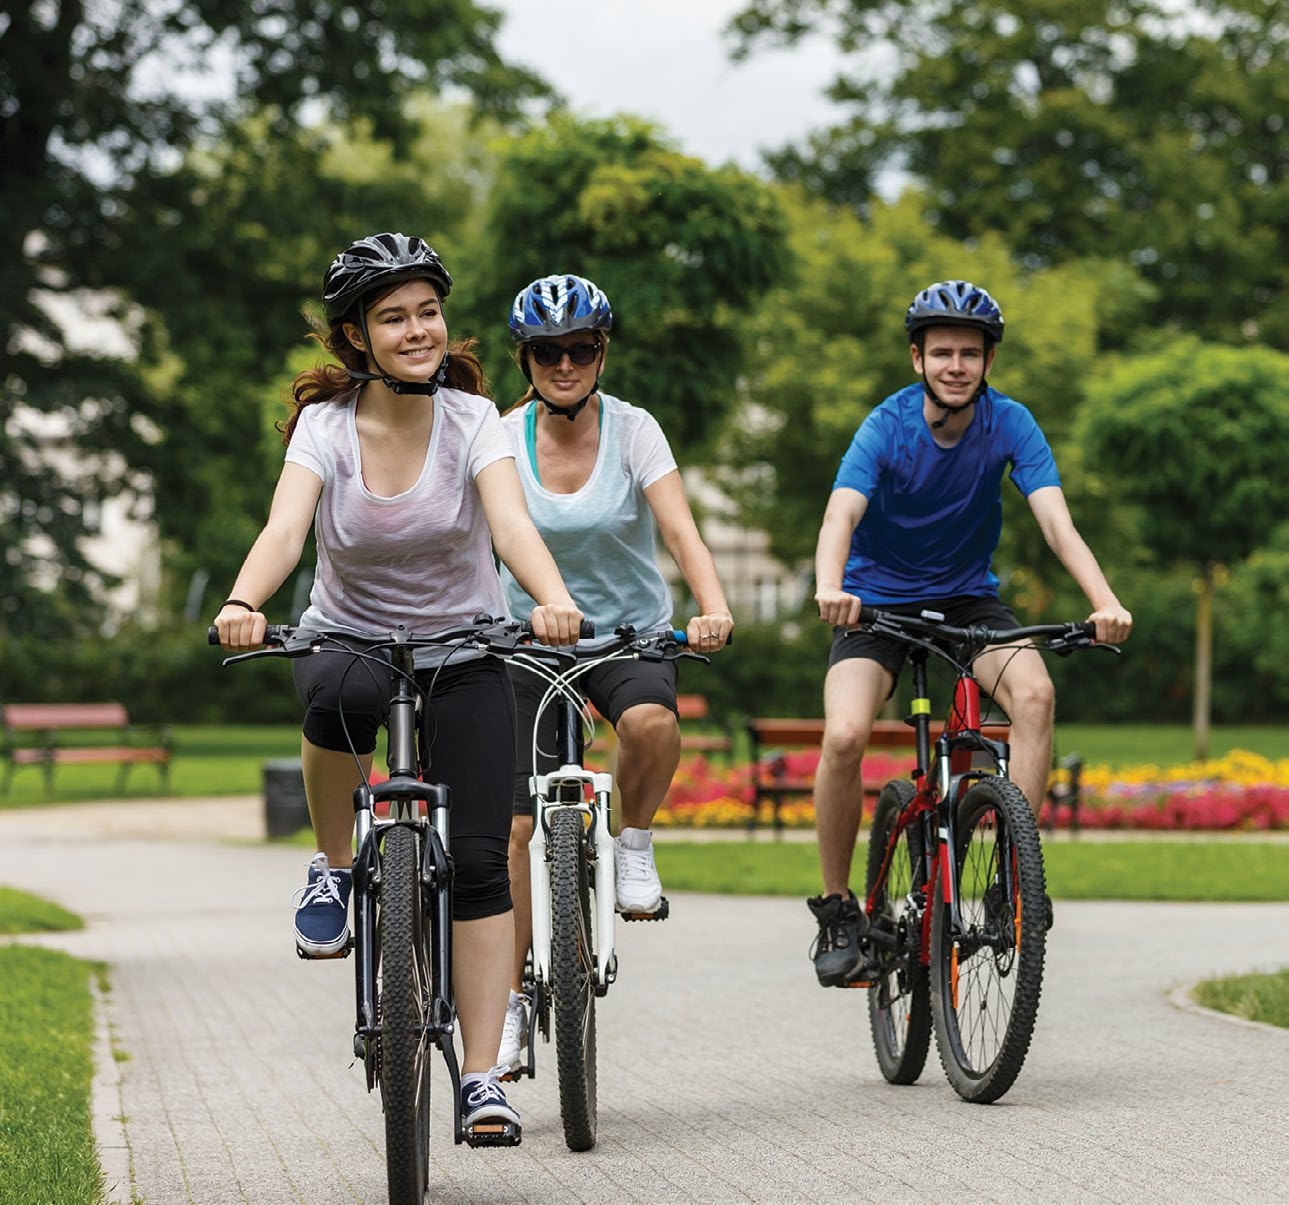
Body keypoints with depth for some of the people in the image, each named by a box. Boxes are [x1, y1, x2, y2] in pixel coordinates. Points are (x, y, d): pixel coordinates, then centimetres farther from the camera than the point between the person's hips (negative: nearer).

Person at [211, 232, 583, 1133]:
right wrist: (244, 604, -50)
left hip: (463, 652, 0)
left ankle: (482, 1077, -5)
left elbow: (510, 520, -29)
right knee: (341, 696, -39)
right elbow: (284, 528, -28)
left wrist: (555, 599, -50)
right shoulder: (326, 423, -12)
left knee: (479, 857, -13)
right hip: (350, 636, 0)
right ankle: (333, 871, -14)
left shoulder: (471, 418, -12)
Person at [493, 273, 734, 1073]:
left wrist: (714, 609, -41)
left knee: (651, 721, -36)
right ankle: (511, 1001, 7)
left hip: (631, 632, -1)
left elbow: (681, 529, -23)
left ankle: (635, 843, -6)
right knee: (512, 824, -7)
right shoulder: (500, 438, -8)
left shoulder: (632, 429, -11)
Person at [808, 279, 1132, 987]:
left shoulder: (1009, 424, -13)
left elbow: (1055, 519, -23)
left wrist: (1105, 601, -41)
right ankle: (837, 910, -4)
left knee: (1035, 692, -27)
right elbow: (840, 515, -35)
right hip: (878, 599, -2)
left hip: (968, 597, 2)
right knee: (844, 737, -24)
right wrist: (829, 588, -56)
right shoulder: (887, 428, -19)